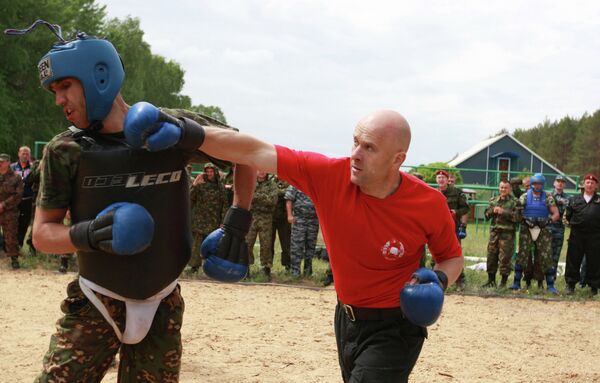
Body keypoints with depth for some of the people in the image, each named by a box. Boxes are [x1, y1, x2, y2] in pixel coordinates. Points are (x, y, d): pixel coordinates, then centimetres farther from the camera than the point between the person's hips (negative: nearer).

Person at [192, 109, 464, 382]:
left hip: (393, 330, -4)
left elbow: (453, 258, 0)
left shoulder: (429, 204, -19)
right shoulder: (328, 174, -16)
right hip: (346, 319, 4)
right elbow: (255, 152, -16)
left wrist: (439, 279, -22)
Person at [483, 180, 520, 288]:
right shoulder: (493, 200, 15)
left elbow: (517, 217, -12)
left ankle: (503, 282, 4)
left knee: (505, 258, -4)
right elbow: (486, 214, 14)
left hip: (507, 234, -5)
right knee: (491, 256, 8)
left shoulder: (514, 202, -1)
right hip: (494, 232, 5)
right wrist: (493, 211, -7)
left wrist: (503, 212, -16)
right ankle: (491, 280, 19)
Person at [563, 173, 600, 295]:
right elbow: (567, 215, 19)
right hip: (577, 235, 1)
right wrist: (570, 222, 10)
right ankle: (571, 284, 12)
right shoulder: (575, 199, 12)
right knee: (573, 259, 3)